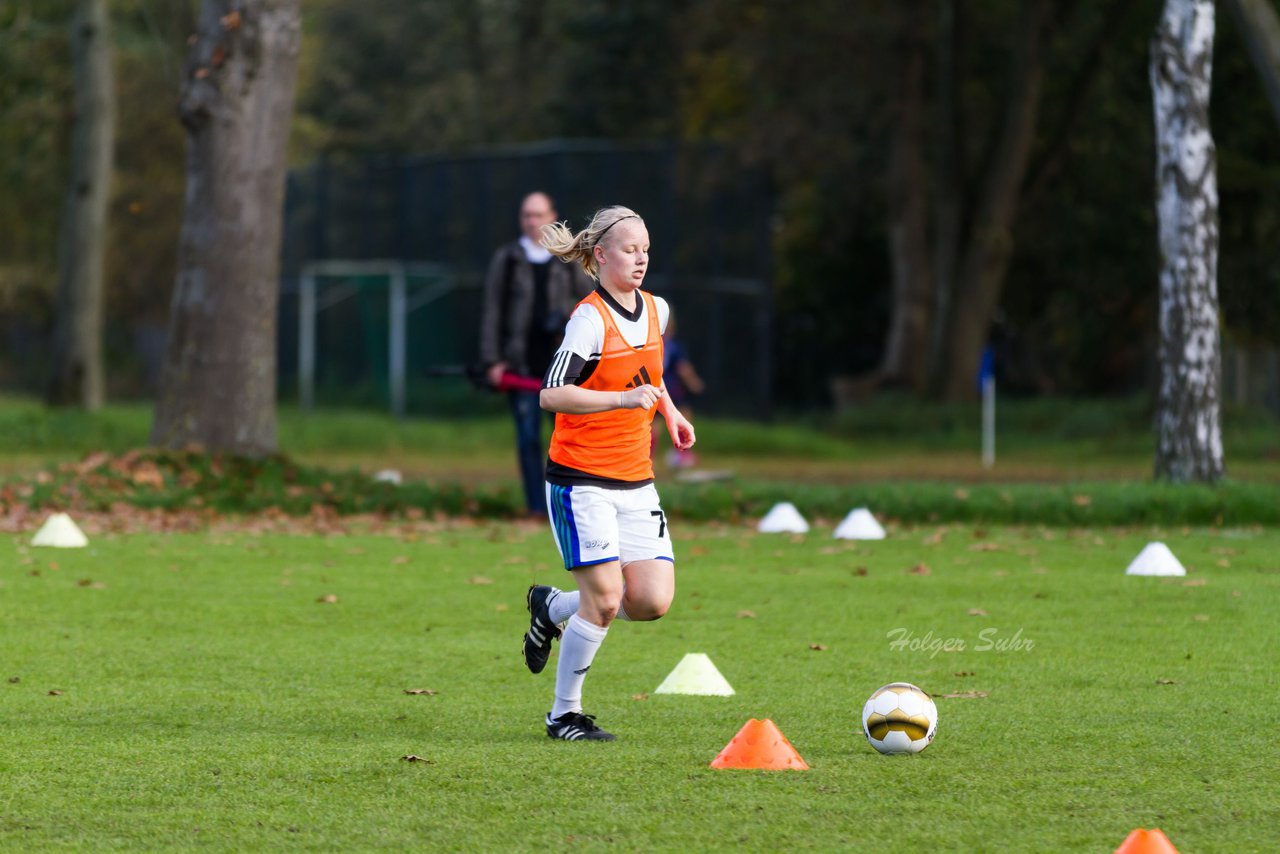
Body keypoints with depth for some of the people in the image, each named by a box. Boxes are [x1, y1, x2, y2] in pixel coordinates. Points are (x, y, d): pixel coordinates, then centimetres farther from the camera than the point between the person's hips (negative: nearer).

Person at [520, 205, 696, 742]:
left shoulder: (656, 311, 9)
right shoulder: (590, 319, -15)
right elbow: (551, 395, -25)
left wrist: (670, 413, 21)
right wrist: (624, 399, -33)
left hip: (636, 482, 7)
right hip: (581, 480, -7)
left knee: (652, 600, -4)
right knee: (605, 599, -11)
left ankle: (552, 607, 23)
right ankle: (564, 714, 8)